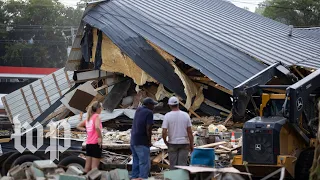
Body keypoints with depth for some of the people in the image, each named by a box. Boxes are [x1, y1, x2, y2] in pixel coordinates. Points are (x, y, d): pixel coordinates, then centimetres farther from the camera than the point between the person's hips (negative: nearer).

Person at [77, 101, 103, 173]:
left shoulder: (89, 117, 14)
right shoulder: (97, 116, -8)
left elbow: (78, 126, 22)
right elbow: (97, 127, -27)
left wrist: (86, 130, 11)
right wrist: (100, 137, -18)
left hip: (88, 144, 7)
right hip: (96, 144, -7)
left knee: (87, 167, 9)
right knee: (94, 167, -5)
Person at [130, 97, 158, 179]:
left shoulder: (138, 110, 10)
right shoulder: (149, 113, -11)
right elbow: (148, 128, -18)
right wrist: (149, 141, -8)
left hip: (133, 141, 8)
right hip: (142, 142, -8)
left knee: (136, 163, 14)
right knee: (145, 164, -8)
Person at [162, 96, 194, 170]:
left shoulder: (167, 116, -8)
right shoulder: (185, 115, -3)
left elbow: (164, 132, -14)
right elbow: (190, 132, -3)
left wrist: (165, 141, 5)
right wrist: (191, 144, 6)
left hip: (172, 143, -1)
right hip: (184, 143, 1)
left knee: (173, 164, 7)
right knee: (182, 164, 2)